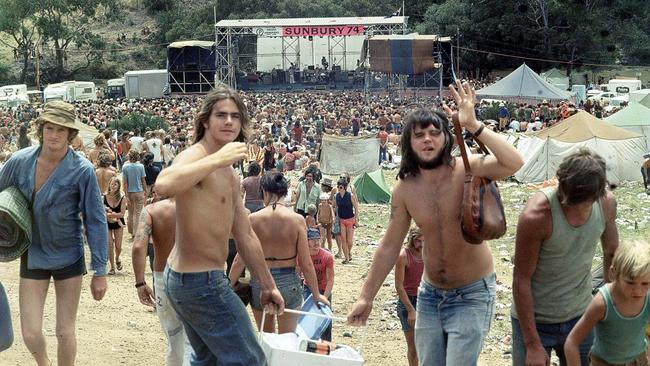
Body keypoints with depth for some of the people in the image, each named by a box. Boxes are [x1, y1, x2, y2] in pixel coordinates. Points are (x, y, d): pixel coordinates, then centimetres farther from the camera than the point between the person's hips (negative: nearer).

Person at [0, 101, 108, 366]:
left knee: (65, 332, 5)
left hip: (69, 256, -2)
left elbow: (95, 221, -12)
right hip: (33, 255, 2)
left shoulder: (83, 170, -17)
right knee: (30, 334, 4)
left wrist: (100, 271, -10)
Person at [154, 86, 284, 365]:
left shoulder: (229, 175, 12)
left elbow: (245, 235, 18)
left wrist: (267, 285, 20)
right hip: (200, 282, -10)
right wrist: (217, 159, -35)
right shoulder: (195, 156, -18)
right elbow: (163, 185, -43)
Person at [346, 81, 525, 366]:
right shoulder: (404, 189, -5)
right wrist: (366, 297, 5)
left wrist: (473, 126, -37)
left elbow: (514, 163, -36)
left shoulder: (467, 169, -17)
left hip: (472, 294, -5)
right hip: (430, 294, 5)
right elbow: (390, 246, 3)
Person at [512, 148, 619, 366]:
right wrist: (533, 344, -17)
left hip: (579, 317, 4)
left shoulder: (606, 203, -10)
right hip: (534, 320, -4)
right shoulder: (536, 215, -25)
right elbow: (521, 280, -19)